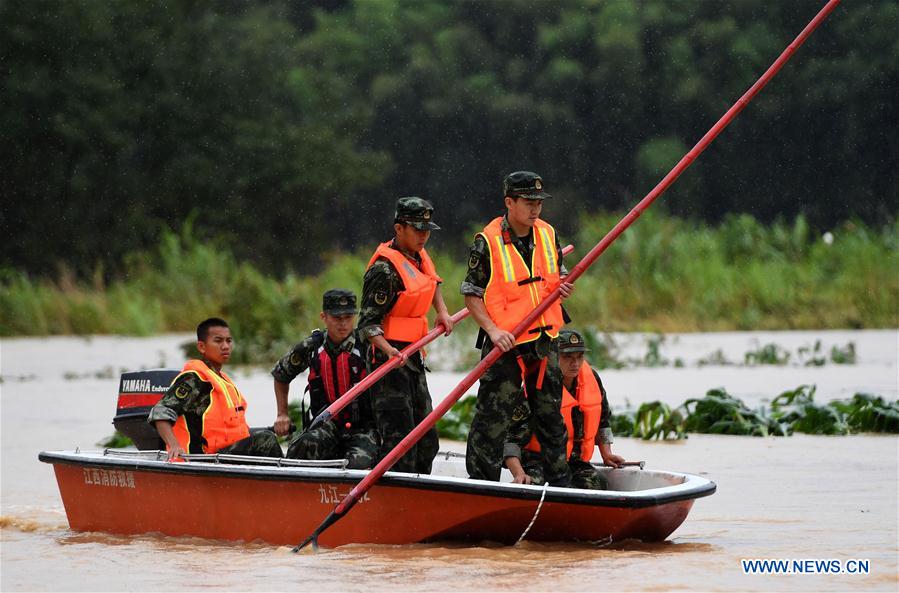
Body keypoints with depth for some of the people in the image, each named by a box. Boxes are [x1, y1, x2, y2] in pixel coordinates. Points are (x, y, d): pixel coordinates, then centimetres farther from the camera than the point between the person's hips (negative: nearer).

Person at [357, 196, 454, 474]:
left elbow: (432, 282, 35)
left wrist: (442, 311, 20)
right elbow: (368, 322, -19)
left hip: (412, 357, 10)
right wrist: (387, 350, -34)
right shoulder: (385, 268, -17)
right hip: (390, 357, -10)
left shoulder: (419, 256, 10)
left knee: (427, 440, 13)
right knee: (399, 436, -15)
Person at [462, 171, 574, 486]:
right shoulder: (487, 243, -10)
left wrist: (563, 287, -4)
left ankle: (561, 481, 25)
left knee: (551, 414, 15)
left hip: (544, 341, 6)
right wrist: (492, 330, -21)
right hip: (505, 343, -5)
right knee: (493, 418, -4)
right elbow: (471, 295, -9)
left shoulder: (548, 235, 6)